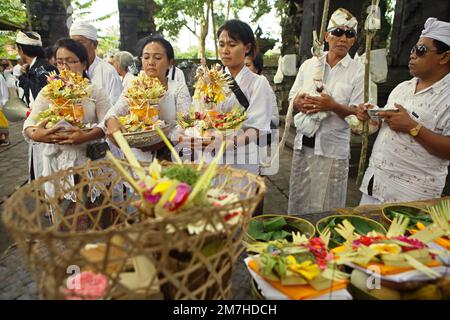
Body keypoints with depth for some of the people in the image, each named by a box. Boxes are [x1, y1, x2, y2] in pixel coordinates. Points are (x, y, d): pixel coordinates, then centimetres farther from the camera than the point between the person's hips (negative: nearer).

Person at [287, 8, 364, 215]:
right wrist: (298, 103, -11)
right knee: (298, 201, 12)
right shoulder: (308, 65, 8)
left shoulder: (359, 72, -1)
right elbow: (292, 98, 12)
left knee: (325, 207, 5)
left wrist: (333, 106, -22)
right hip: (303, 143, 3)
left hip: (333, 147, -3)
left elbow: (359, 114, -4)